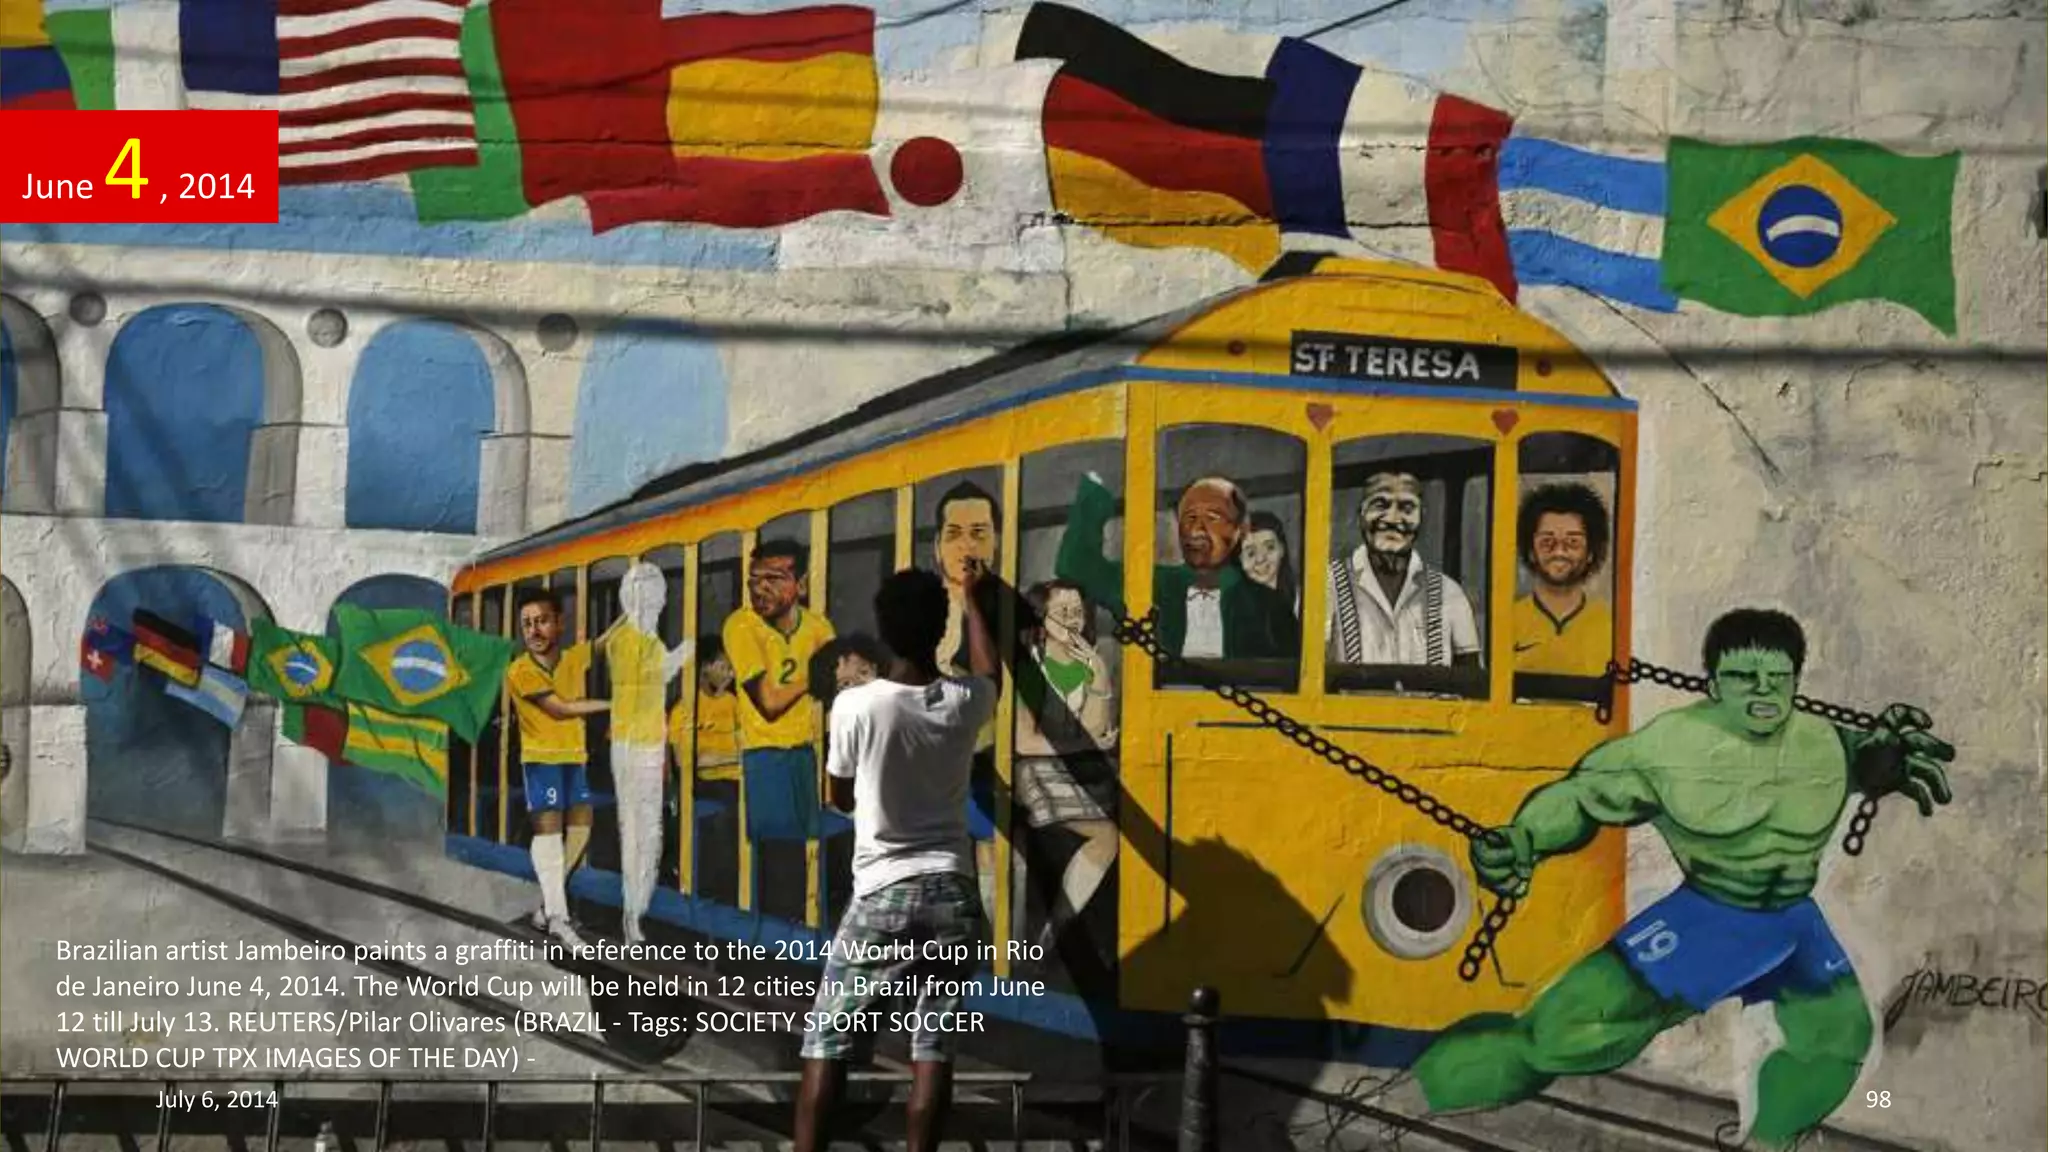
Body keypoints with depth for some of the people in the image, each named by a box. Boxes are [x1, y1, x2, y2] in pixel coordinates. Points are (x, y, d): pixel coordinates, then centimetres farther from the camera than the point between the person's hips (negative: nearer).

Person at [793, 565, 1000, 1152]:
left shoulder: (855, 705, -9)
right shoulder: (964, 702, 0)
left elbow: (842, 798, 7)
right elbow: (987, 669, 27)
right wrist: (972, 600, 43)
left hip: (882, 896, -3)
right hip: (954, 895, 3)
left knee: (827, 1043, 3)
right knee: (933, 1046, 4)